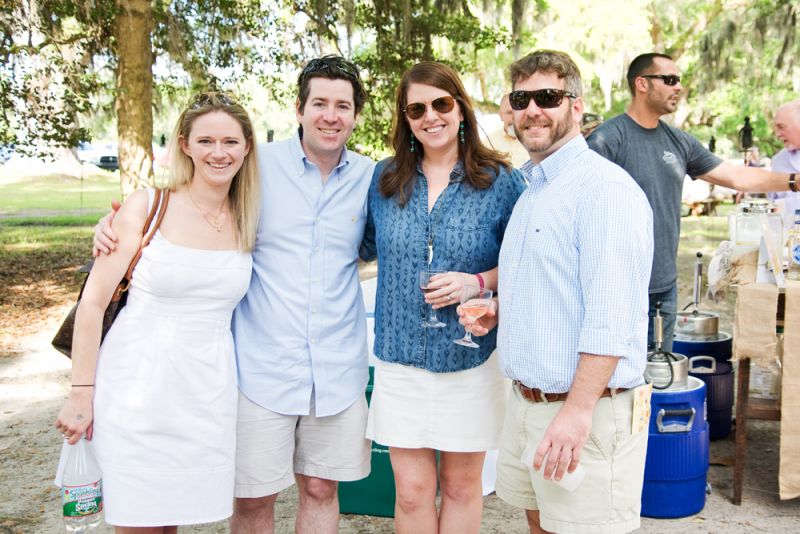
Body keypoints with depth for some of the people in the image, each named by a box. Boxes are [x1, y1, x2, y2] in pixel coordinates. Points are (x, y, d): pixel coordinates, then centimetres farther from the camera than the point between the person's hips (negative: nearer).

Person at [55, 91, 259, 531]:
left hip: (206, 393, 3)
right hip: (138, 389, -3)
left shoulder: (247, 220, 4)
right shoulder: (147, 207, -7)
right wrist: (81, 393, -6)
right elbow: (93, 301, -6)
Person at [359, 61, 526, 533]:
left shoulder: (500, 180, -4)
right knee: (412, 491, 7)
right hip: (401, 358, 2)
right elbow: (364, 248, 17)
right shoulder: (385, 180, 4)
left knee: (461, 486, 14)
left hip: (472, 358, -1)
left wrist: (480, 281, -15)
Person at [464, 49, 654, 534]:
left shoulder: (605, 187, -16)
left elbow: (610, 318, -23)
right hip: (526, 402, 9)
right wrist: (498, 311, 7)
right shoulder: (531, 192, 15)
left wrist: (577, 412, -26)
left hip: (586, 409, -9)